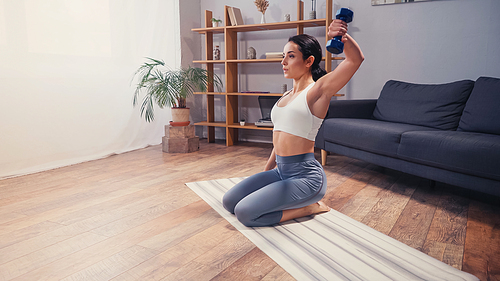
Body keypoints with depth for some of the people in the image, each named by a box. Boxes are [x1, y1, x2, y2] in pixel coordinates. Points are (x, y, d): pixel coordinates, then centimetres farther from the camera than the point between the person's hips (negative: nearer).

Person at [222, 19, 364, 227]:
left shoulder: (317, 90, -9)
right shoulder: (288, 96, 14)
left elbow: (356, 59, -21)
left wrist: (342, 36, -42)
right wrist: (268, 169, 26)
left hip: (305, 175, -8)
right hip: (281, 171, 8)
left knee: (245, 213, -18)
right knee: (229, 201, 6)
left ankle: (308, 208, 0)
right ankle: (293, 201, 14)